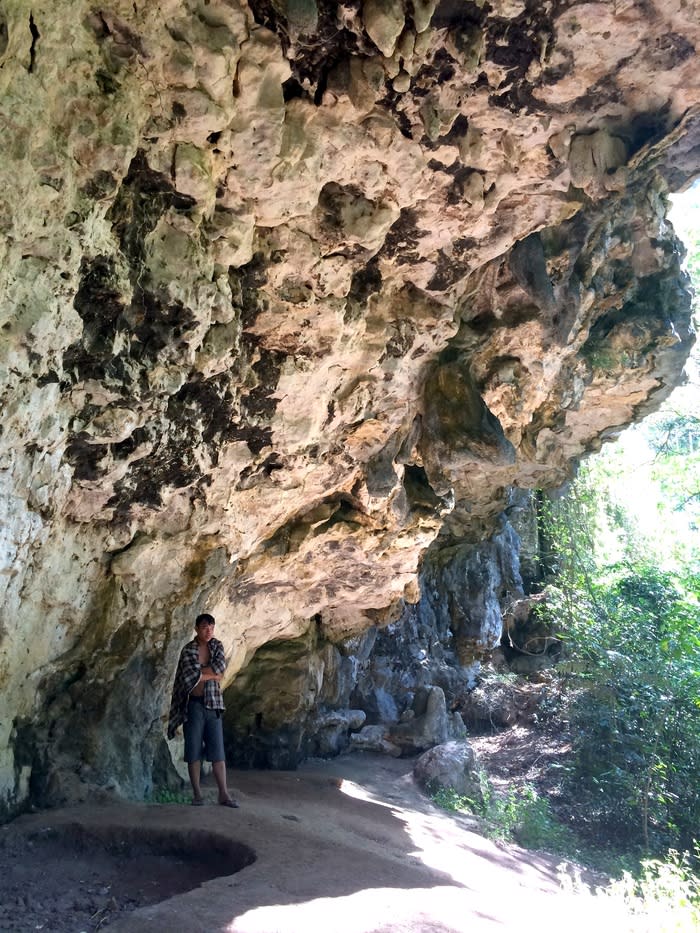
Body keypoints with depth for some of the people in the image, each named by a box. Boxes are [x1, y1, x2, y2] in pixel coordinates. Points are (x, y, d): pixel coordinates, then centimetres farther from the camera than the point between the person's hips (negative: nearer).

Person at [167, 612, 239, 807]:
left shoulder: (217, 646, 7)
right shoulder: (188, 650, -6)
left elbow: (221, 666, -11)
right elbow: (191, 677, -18)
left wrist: (200, 672, -14)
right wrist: (213, 675, -7)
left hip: (213, 704, 3)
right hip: (194, 704, -3)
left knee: (217, 750, 1)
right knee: (194, 750, 2)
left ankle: (223, 793, 2)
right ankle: (197, 793, 11)